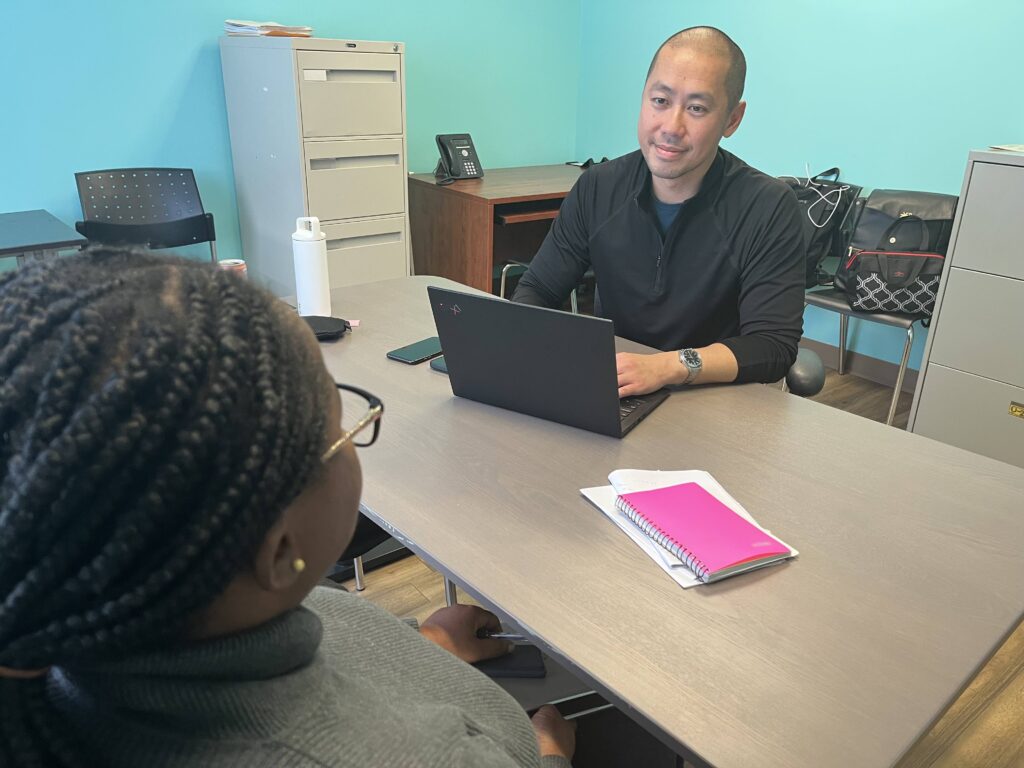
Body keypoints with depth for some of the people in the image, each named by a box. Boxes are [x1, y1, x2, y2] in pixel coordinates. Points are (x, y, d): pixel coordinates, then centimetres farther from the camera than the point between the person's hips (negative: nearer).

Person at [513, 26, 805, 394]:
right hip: (606, 396, 2)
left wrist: (667, 367, -35)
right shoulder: (596, 188, -2)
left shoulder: (769, 210, -13)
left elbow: (774, 346, -19)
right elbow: (536, 291, 2)